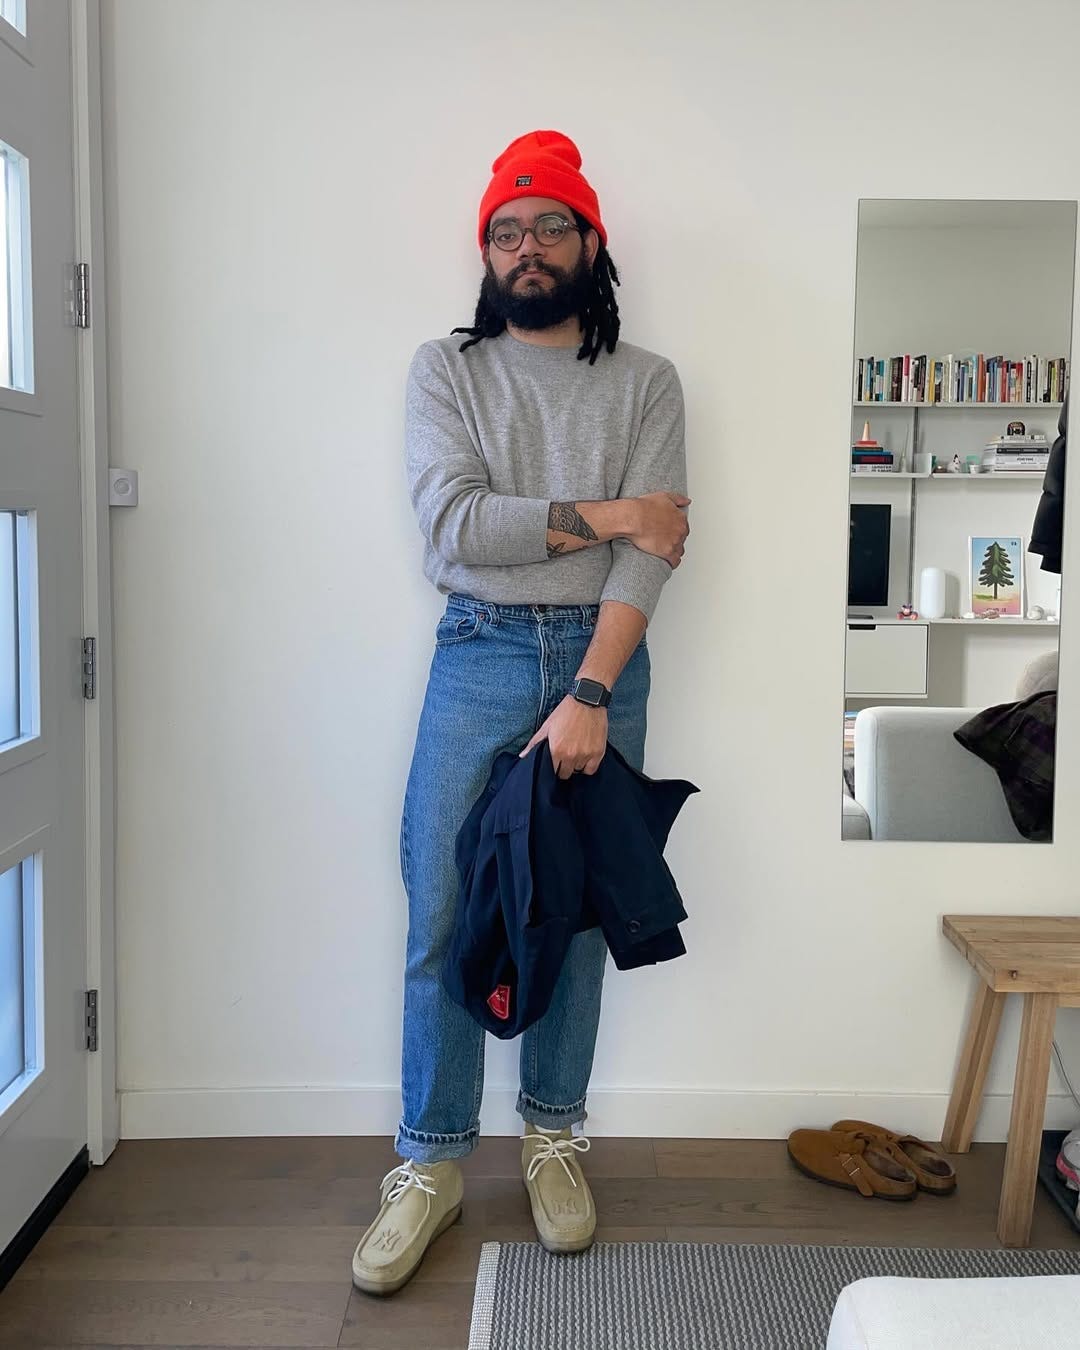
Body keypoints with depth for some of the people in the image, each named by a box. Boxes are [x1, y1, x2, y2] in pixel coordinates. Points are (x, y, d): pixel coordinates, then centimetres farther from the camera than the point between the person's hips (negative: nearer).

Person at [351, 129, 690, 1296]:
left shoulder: (646, 383, 5)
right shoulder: (445, 368, 5)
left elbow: (649, 556, -6)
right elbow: (453, 523, -9)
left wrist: (590, 695, -17)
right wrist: (604, 514, -8)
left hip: (602, 657, 1)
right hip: (479, 651, 0)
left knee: (578, 909, 7)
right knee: (442, 914, -1)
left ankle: (553, 1137, 26)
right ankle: (430, 1163, 14)